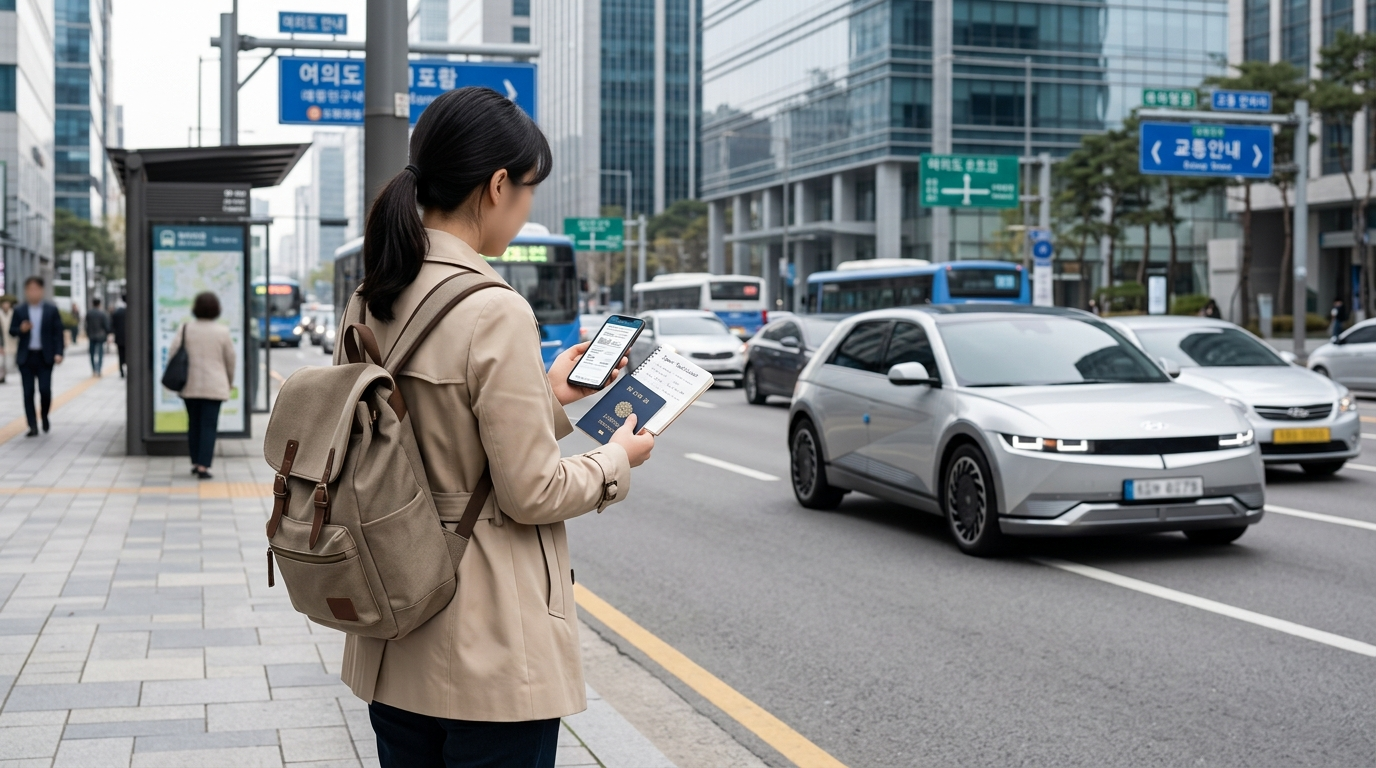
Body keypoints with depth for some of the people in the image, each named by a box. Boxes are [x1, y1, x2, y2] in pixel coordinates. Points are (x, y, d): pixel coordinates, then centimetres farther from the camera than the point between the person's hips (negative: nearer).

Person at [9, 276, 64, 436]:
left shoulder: (52, 310, 1)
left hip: (45, 357, -1)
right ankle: (33, 427, 5)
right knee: (28, 393, 1)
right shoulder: (19, 311, 3)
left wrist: (58, 352, -9)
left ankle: (45, 417, 23)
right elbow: (12, 331, 7)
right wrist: (21, 329, -16)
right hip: (26, 357, 1)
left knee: (45, 390, -5)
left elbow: (58, 332, 0)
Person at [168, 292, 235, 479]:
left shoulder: (185, 329, -2)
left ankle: (195, 463, 22)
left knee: (193, 424, 15)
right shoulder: (222, 332, -5)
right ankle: (203, 466, -9)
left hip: (189, 386, 2)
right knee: (209, 426, -2)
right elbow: (230, 359, 1)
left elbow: (172, 353, -4)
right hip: (214, 386, -2)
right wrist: (230, 381, 17)